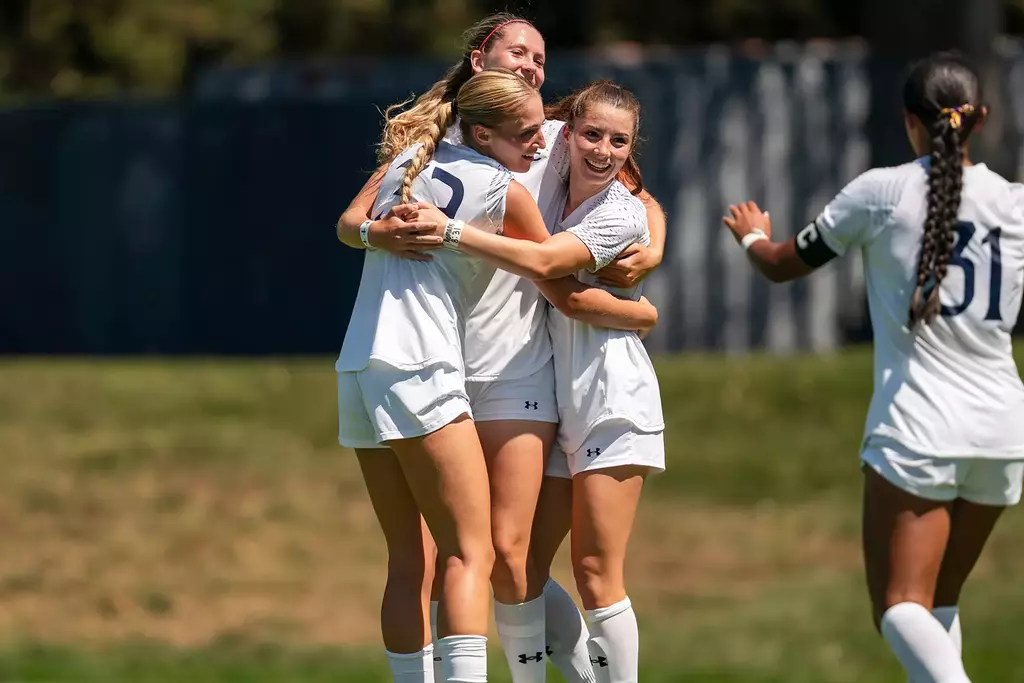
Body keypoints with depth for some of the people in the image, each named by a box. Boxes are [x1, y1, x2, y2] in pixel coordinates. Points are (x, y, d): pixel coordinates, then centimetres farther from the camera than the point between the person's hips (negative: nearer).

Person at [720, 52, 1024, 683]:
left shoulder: (882, 193, -3)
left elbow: (782, 266, 10)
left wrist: (752, 234, 33)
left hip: (917, 430, -4)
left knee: (902, 608, -8)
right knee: (942, 602, 20)